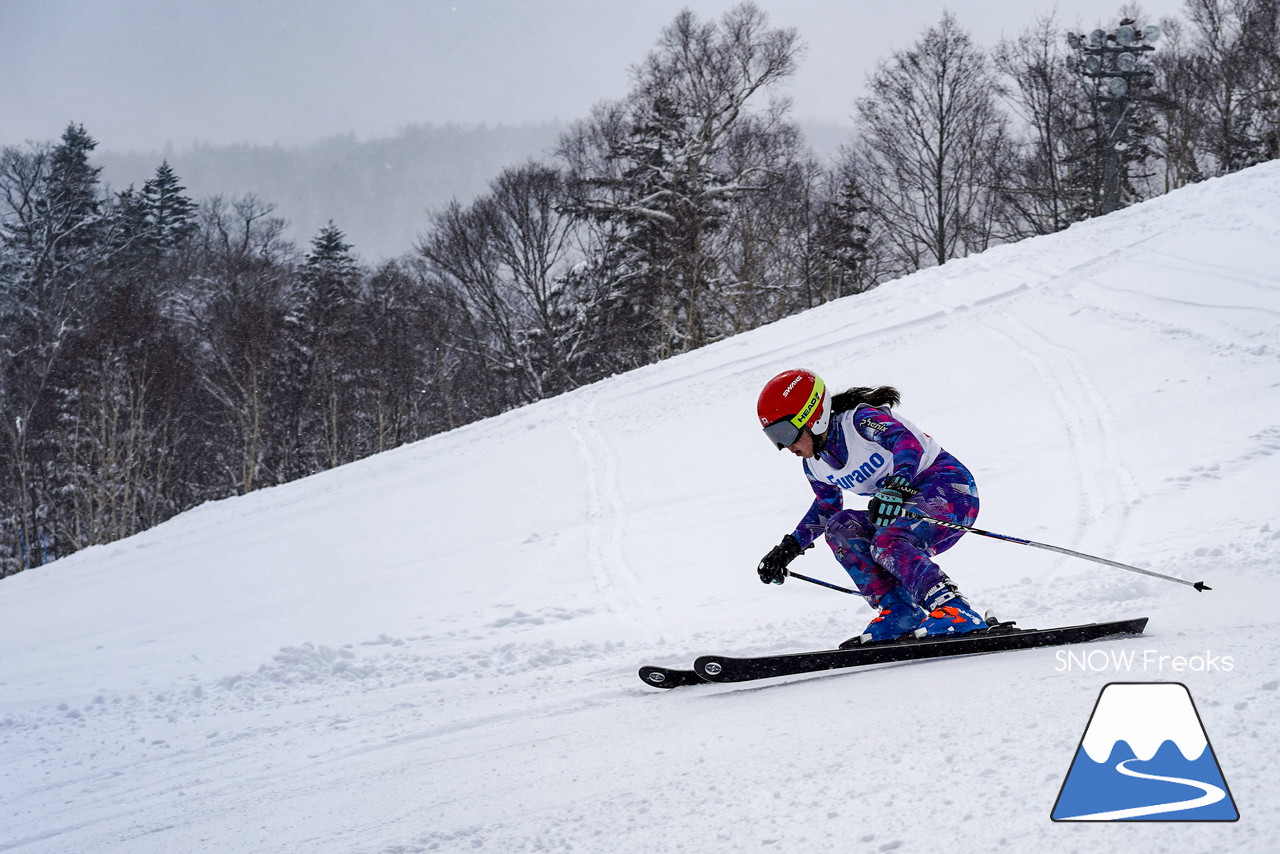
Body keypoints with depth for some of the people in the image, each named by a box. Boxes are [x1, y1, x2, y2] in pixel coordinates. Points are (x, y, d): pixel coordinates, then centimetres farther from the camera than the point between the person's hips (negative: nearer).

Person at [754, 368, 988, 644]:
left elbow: (908, 440, -37)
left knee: (888, 542, -31)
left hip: (950, 489, -9)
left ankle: (954, 611, -38)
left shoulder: (861, 420, -19)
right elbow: (826, 507, 25)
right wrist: (789, 548, 17)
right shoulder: (815, 464, 7)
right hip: (908, 505, 9)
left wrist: (898, 484, -55)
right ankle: (899, 612, -16)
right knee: (840, 527, -10)